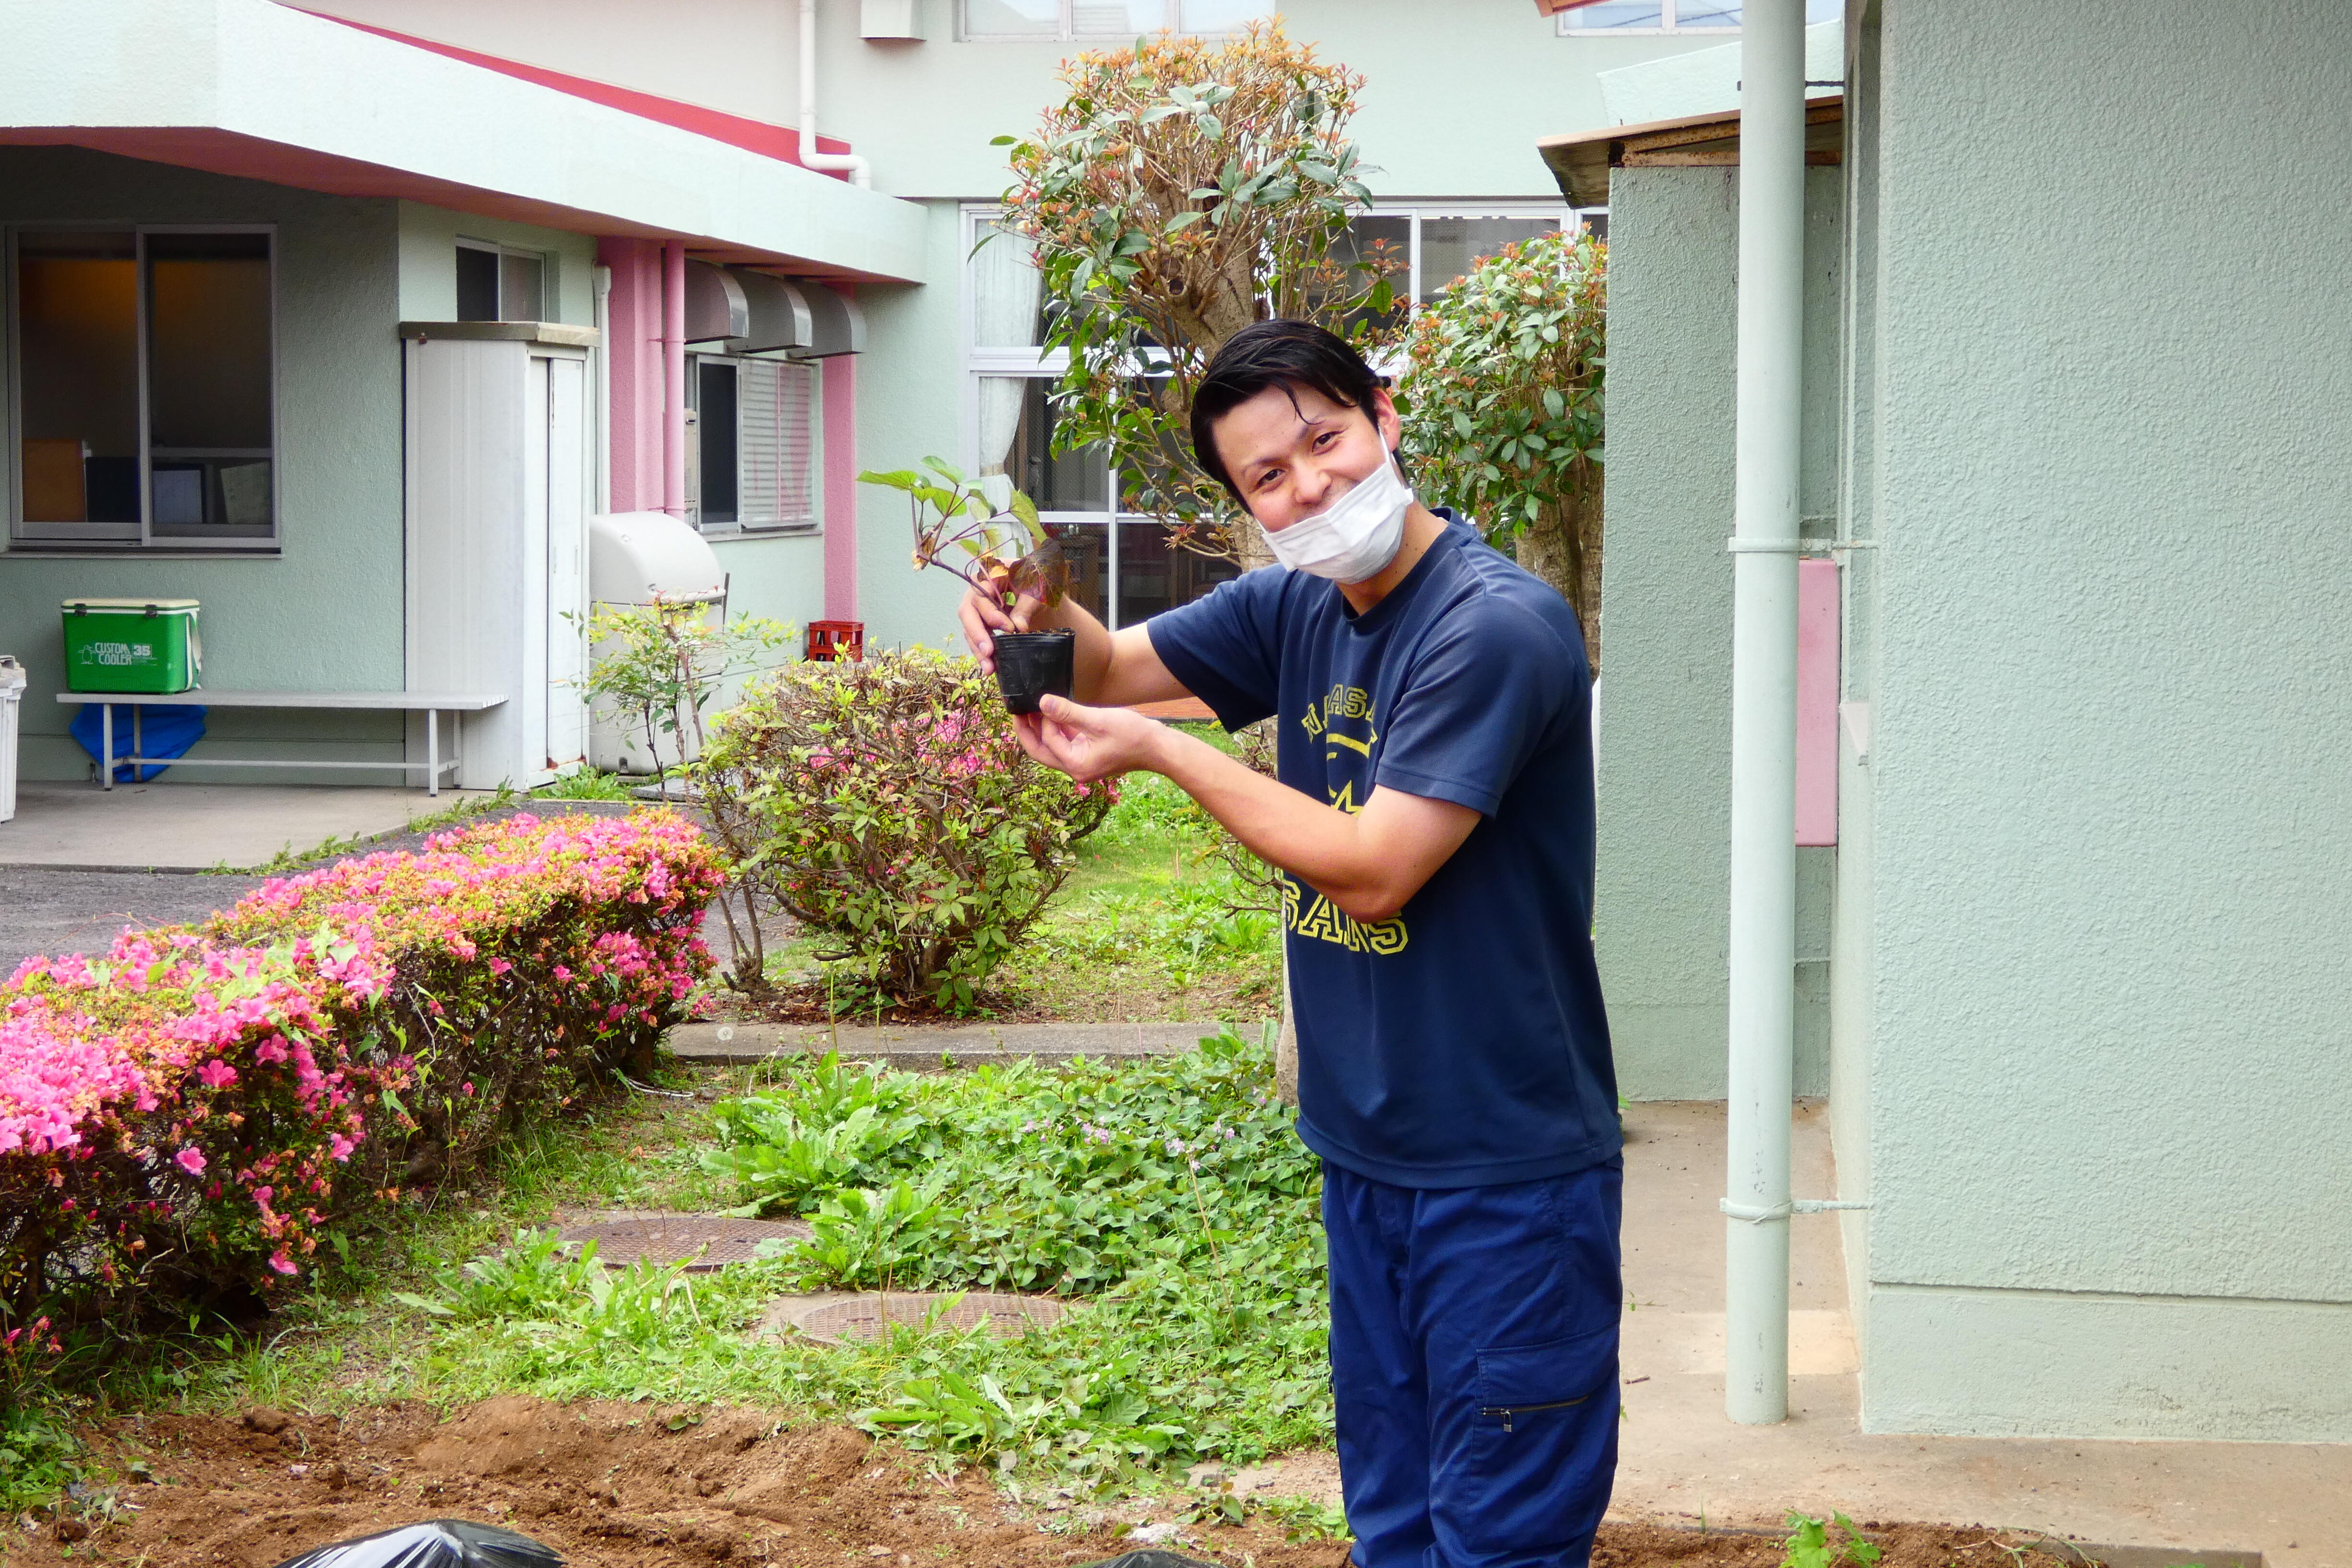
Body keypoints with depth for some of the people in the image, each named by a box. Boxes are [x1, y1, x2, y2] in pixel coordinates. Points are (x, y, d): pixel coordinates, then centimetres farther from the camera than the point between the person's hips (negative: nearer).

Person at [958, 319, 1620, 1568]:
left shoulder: (1499, 629, -20)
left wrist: (1159, 753, -13)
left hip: (1508, 1172, -8)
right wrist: (1043, 612, -7)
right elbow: (1115, 667, 17)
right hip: (1366, 1150, 8)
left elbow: (1372, 869, -22)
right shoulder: (1297, 608, 5)